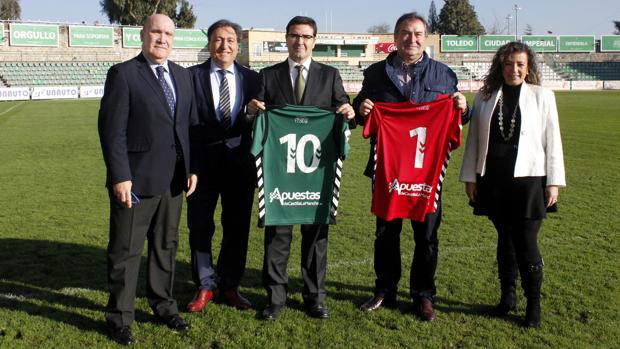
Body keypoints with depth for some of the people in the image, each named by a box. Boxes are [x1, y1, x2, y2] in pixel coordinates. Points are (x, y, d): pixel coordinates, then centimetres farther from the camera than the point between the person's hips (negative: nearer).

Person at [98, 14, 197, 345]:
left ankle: (163, 306, 33)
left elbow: (190, 125, 11)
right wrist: (119, 176, -17)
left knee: (166, 246, 17)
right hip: (136, 180, -5)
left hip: (172, 179, 6)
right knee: (126, 251, 5)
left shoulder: (182, 75, 11)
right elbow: (111, 129, -11)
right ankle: (119, 318, 20)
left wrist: (192, 168, 6)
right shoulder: (123, 74, -6)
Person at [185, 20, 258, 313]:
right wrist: (187, 162, -14)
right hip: (203, 162, -2)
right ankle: (205, 287, 27)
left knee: (237, 228, 11)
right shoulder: (192, 76, -2)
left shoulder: (251, 78, 5)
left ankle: (229, 287, 28)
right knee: (200, 228, 9)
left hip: (240, 162, 2)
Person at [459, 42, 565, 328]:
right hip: (493, 181, 2)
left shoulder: (542, 96, 3)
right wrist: (470, 177, 6)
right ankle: (508, 295, 25)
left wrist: (554, 182, -2)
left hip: (528, 179, -2)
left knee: (526, 242, -2)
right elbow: (473, 140, 9)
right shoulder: (484, 97, 8)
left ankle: (534, 303, 14)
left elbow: (552, 141, 1)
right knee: (505, 238, 11)